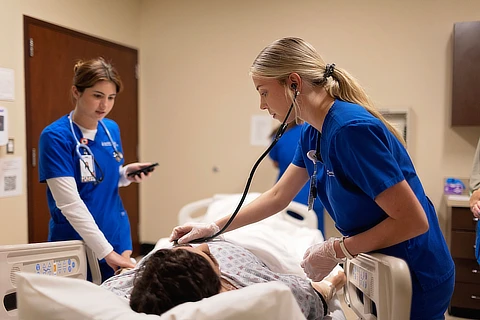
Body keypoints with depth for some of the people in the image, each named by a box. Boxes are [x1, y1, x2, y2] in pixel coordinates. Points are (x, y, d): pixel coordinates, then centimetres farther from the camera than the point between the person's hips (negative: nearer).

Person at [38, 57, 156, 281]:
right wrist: (105, 250, -25)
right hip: (75, 243, -5)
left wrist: (127, 173, -6)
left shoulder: (112, 130, 2)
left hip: (118, 236, 6)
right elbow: (69, 203, -21)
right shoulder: (55, 136, -16)